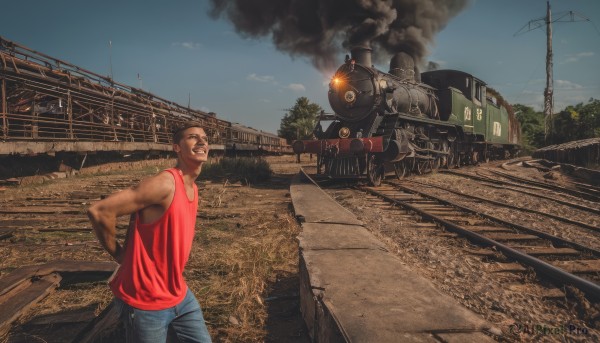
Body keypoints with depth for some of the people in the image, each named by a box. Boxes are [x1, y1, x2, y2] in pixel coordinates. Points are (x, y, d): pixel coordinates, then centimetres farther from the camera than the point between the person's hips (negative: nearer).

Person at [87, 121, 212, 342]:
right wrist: (118, 253, -13)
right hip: (145, 302, -8)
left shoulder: (193, 189, 4)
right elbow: (99, 211, -26)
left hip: (180, 296, 8)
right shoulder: (165, 183, -24)